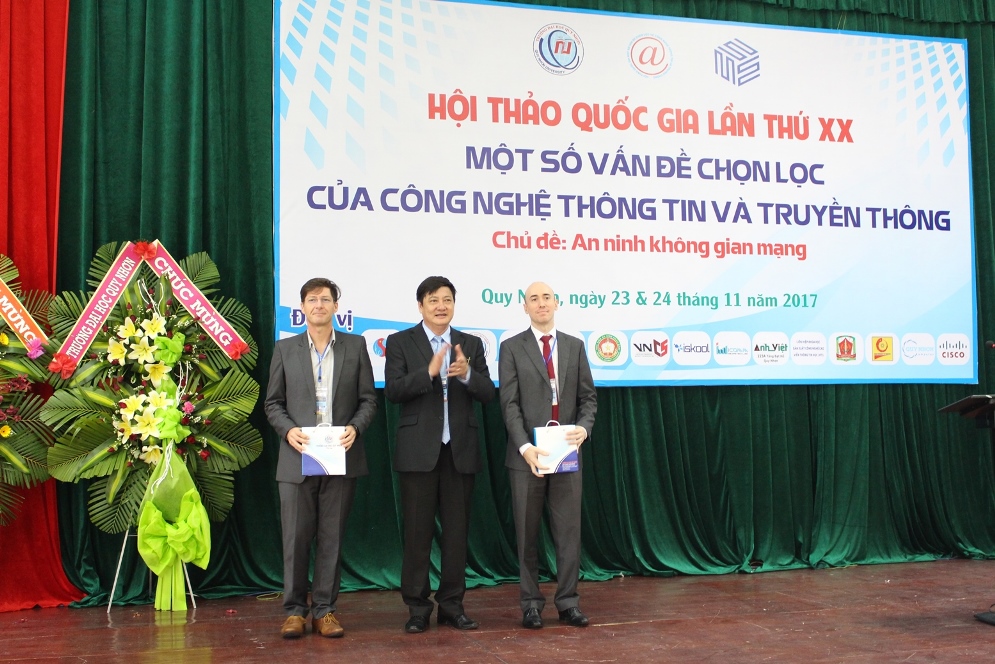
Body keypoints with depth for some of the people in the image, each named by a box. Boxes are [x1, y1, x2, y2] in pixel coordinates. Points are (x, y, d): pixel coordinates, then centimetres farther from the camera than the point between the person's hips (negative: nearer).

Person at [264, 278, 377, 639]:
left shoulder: (355, 346, 8)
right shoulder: (285, 349, 9)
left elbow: (368, 399, 7)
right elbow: (273, 402, 9)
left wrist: (355, 428, -10)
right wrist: (288, 430, -9)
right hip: (297, 459, 0)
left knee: (331, 538, 5)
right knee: (296, 537, 1)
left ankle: (324, 610, 14)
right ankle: (294, 610, 12)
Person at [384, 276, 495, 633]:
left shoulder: (471, 345, 10)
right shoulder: (400, 342, 2)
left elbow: (487, 393, 2)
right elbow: (393, 390, -10)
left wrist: (467, 373, -18)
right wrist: (429, 372, -22)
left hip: (460, 450, 3)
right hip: (418, 450, -3)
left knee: (457, 529, 7)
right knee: (418, 531, 2)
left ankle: (452, 604, 17)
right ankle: (417, 607, 12)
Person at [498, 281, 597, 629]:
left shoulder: (575, 346, 10)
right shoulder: (511, 348, 1)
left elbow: (588, 397, 9)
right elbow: (510, 404, -6)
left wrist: (584, 427, -12)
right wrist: (524, 447, -17)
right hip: (528, 454, -2)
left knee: (569, 530, 4)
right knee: (527, 532, 5)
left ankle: (568, 601, 13)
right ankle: (531, 602, 14)